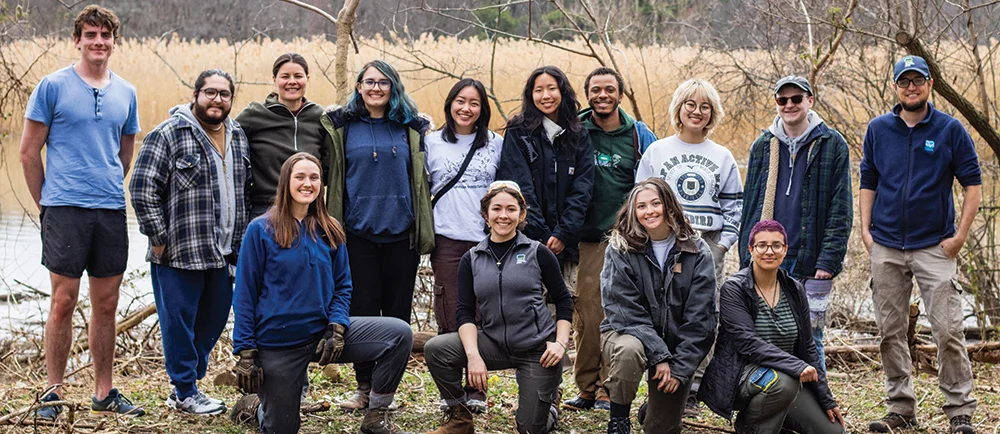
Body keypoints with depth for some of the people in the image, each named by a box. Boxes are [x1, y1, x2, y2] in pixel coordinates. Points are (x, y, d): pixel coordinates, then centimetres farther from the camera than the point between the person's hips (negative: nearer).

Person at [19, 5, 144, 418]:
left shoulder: (126, 93, 11)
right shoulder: (53, 86, -1)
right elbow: (29, 152, 2)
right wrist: (45, 202, 4)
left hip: (111, 211, 4)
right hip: (65, 209, -4)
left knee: (106, 304, 8)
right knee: (63, 302, -3)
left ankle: (104, 392, 18)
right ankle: (53, 392, 7)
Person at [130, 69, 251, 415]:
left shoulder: (238, 137, 12)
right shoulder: (169, 134, -9)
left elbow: (244, 191, 21)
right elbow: (143, 189, -12)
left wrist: (238, 243, 15)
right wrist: (159, 239, -13)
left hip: (222, 255, 7)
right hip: (179, 254, -7)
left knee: (214, 321, 13)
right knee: (179, 322, 2)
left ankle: (186, 385, 28)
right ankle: (185, 394, 14)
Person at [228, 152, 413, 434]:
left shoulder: (329, 231, 4)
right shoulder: (261, 230, -8)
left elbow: (343, 286, 7)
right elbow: (245, 295, -7)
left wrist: (337, 328, -11)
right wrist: (245, 353, -11)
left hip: (322, 333, 4)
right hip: (277, 344, -4)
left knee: (399, 333, -15)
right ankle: (255, 405, 39)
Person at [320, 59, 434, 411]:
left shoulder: (410, 128, 8)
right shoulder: (341, 127, 5)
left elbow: (421, 180, 12)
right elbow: (333, 178, 7)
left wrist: (423, 232, 7)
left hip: (400, 234, 1)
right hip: (359, 233, -1)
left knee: (397, 312, 4)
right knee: (362, 311, 2)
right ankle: (364, 387, 12)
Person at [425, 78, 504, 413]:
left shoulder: (496, 144, 8)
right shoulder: (433, 143, 6)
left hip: (486, 240, 0)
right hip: (447, 239, 0)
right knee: (450, 318, 1)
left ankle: (476, 390, 9)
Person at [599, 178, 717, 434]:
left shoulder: (697, 253, -6)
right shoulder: (620, 249, -9)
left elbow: (700, 318, -8)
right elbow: (626, 311, -15)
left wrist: (680, 368, -14)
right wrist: (659, 356, -23)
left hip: (678, 344, 2)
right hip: (628, 333, -2)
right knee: (629, 350, -38)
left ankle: (653, 410, 39)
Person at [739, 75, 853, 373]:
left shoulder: (832, 145, 1)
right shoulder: (763, 145, 12)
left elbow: (841, 210, -2)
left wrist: (828, 260, -10)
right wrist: (747, 258, 8)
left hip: (810, 264, -3)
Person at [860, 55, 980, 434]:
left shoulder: (951, 130, -1)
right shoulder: (878, 129, 7)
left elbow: (973, 185, 0)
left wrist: (960, 236, -6)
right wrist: (865, 230, 3)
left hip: (935, 246, -3)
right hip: (886, 248, 3)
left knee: (948, 331, -8)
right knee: (891, 332, 7)